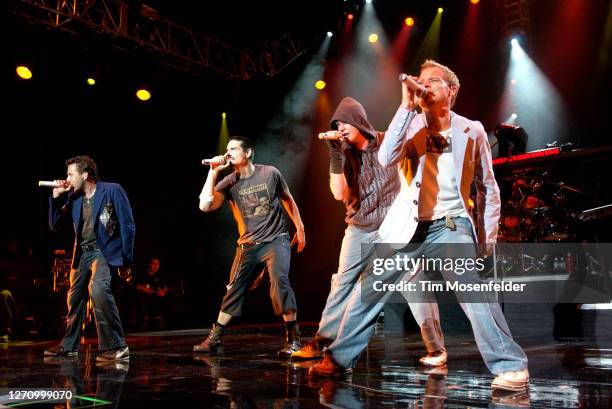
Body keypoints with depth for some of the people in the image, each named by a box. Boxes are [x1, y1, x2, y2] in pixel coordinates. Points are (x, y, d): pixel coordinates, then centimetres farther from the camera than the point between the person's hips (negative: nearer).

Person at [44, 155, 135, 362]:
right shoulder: (73, 197, 7)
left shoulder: (112, 190, -10)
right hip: (82, 252, 7)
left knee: (97, 288, -31)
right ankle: (69, 345, 36)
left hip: (104, 250, -7)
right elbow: (54, 225, 11)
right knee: (74, 297, 15)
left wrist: (127, 258, -12)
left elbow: (128, 226, -9)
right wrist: (56, 196, -1)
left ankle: (116, 347, -25)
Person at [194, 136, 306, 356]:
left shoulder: (270, 173, -5)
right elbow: (205, 205, -17)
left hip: (276, 240, -3)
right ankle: (214, 337, 20)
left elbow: (288, 199, 10)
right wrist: (213, 172, -16)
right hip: (248, 245, 3)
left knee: (280, 281, -23)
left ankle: (292, 338, -13)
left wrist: (300, 228, 10)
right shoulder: (228, 182, -3)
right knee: (234, 289, 6)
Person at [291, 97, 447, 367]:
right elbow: (339, 194, -10)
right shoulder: (344, 154, 3)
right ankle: (320, 343, 12)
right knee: (341, 286, 4)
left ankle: (435, 348, -3)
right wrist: (335, 155, -17)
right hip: (359, 230, 3)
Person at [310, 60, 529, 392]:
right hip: (409, 224, 2)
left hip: (451, 225, -2)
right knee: (368, 291, 3)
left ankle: (510, 366, -13)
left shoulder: (472, 131, 2)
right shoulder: (410, 125, 4)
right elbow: (386, 159, -17)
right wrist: (406, 106, -17)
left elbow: (487, 187, 9)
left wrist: (488, 235, 3)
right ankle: (339, 358, 17)